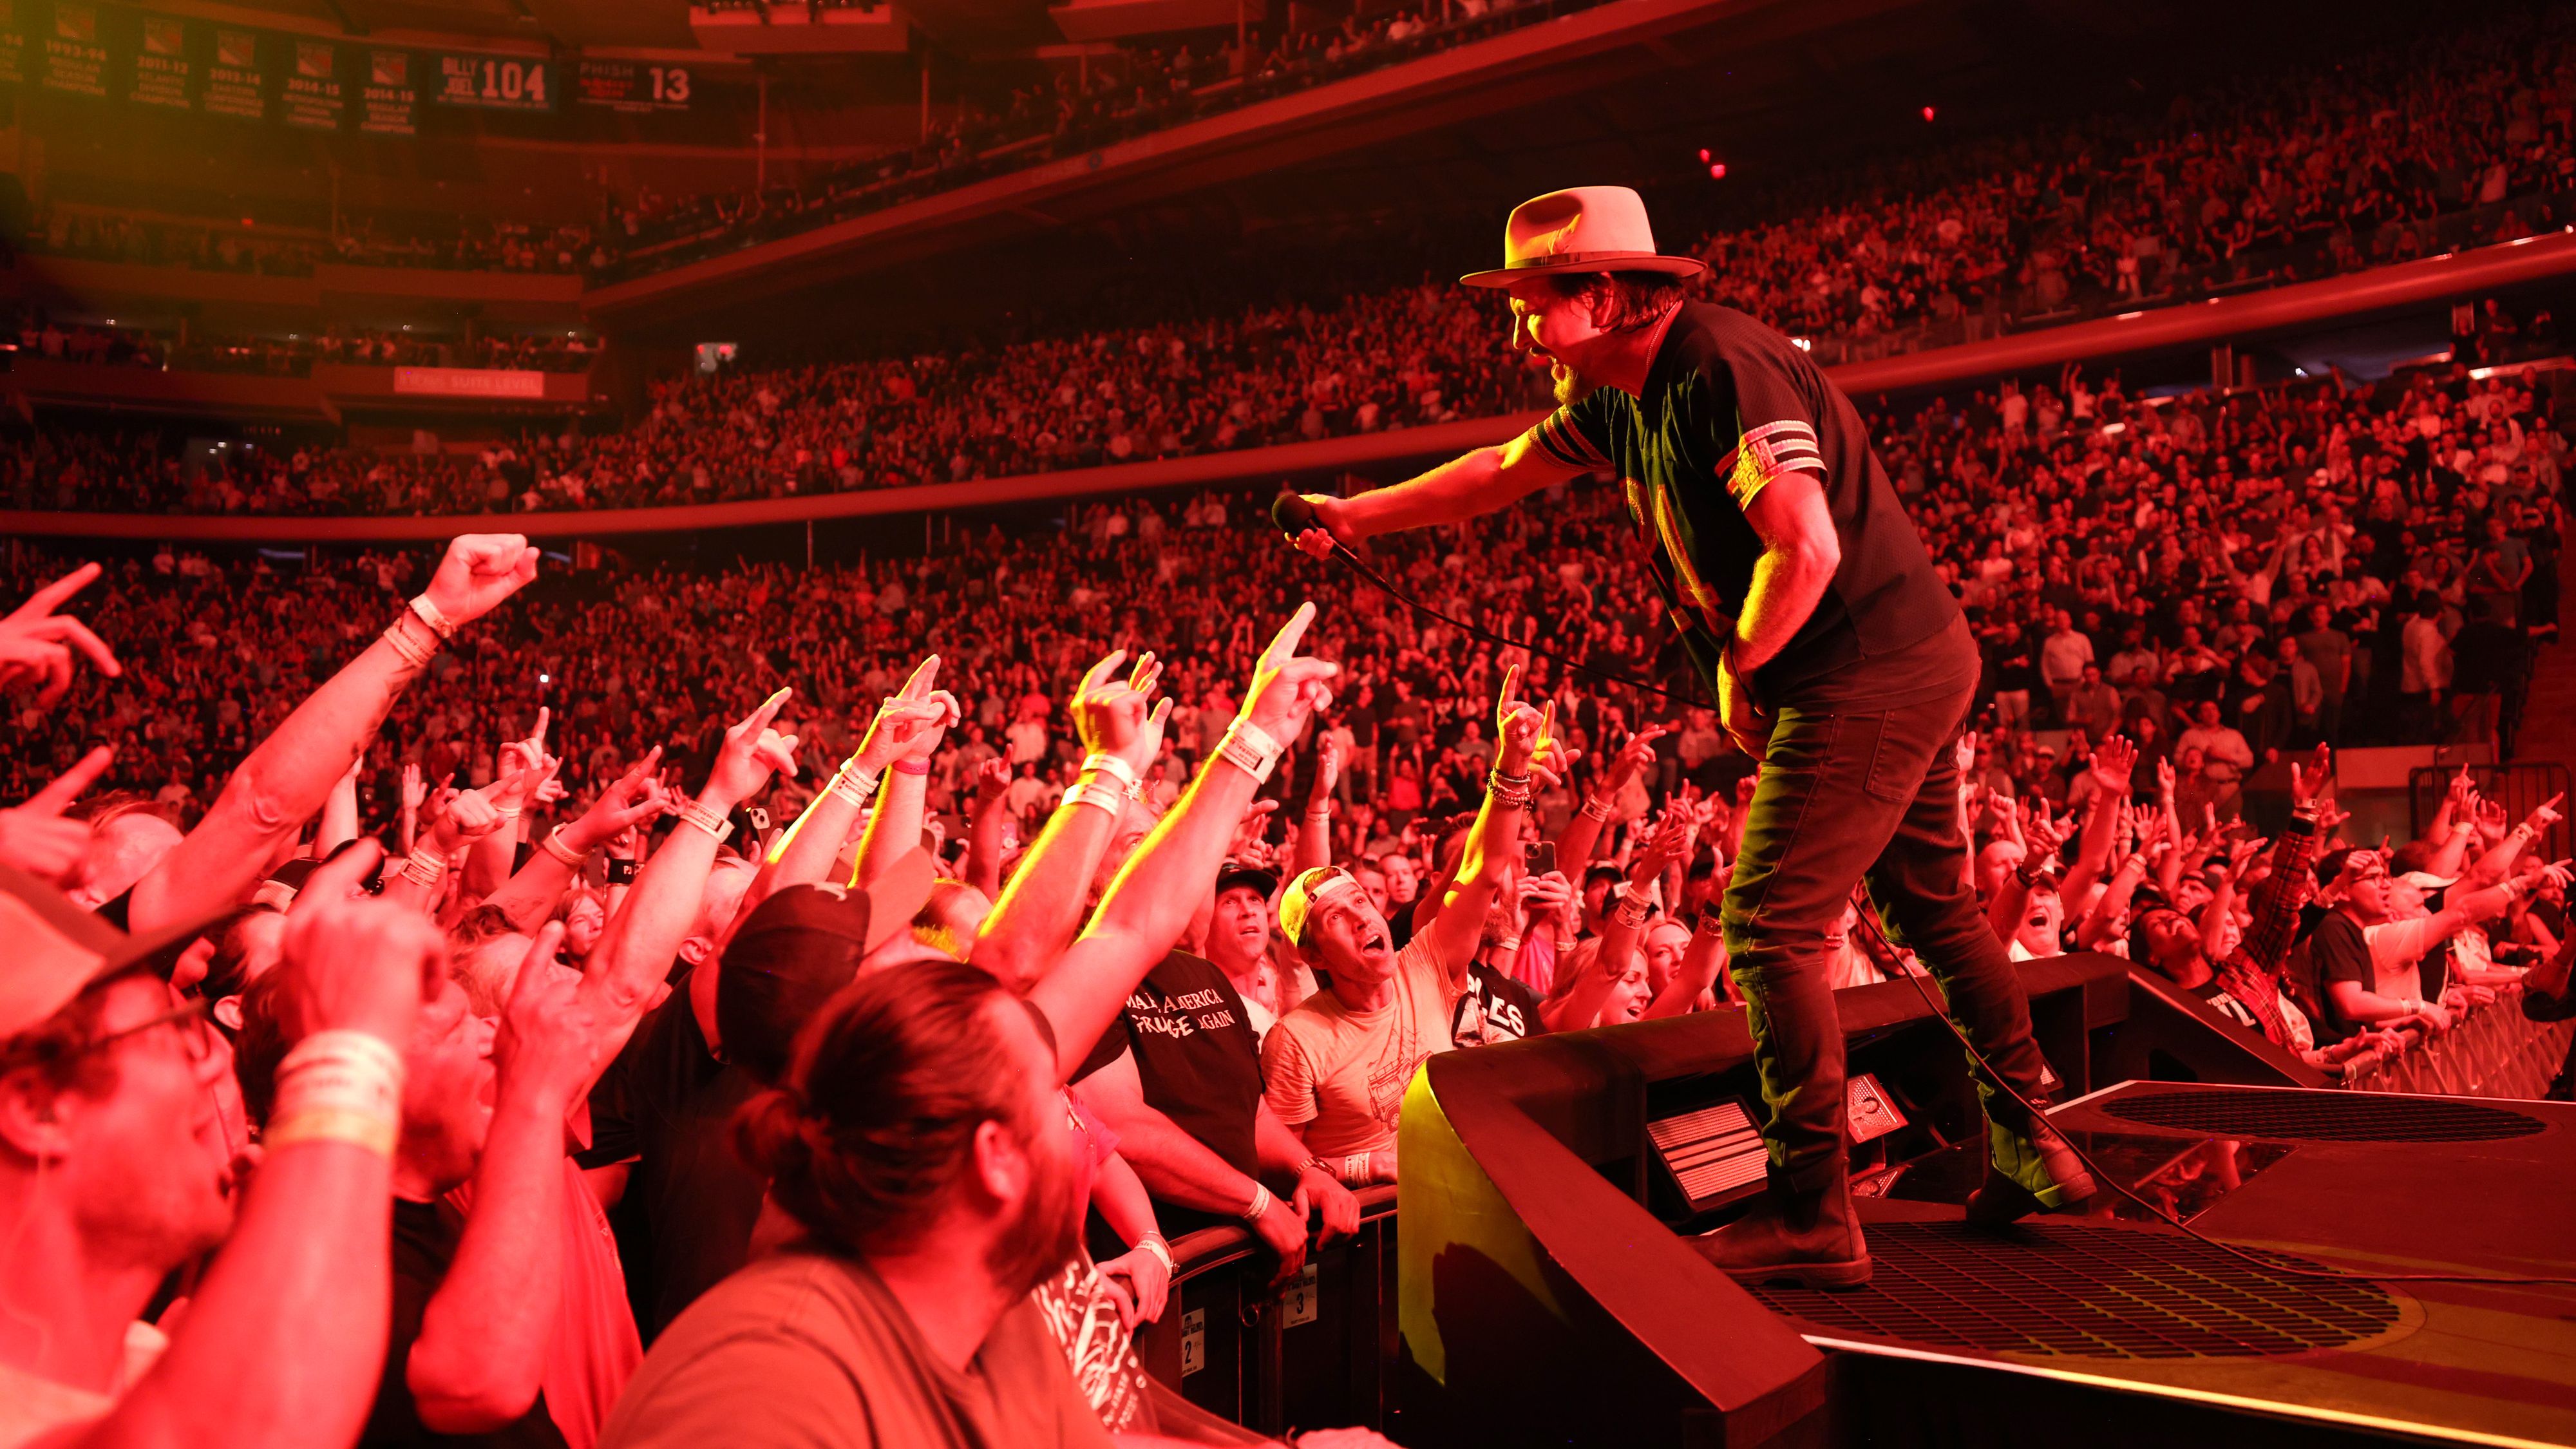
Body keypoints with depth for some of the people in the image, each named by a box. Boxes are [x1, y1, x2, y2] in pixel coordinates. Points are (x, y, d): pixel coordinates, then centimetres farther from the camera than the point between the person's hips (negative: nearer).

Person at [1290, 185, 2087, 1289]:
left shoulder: (1722, 368, -21)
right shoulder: (1623, 393, 9)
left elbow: (1807, 549, -28)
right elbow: (1501, 472, 22)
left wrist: (1738, 670, -13)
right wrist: (1359, 515, 25)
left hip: (1868, 678, -10)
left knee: (1771, 928, -9)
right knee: (1934, 911, 18)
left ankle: (1811, 1216, -3)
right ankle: (2029, 1147, 30)